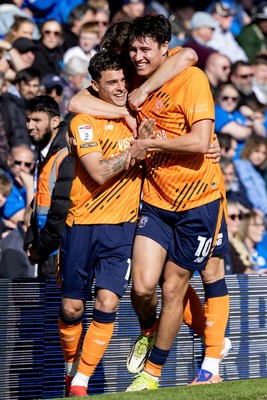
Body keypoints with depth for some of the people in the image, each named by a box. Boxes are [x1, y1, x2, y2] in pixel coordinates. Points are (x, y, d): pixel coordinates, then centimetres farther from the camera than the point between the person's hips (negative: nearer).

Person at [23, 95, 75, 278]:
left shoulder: (67, 158, -17)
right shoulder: (45, 155, 16)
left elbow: (63, 210, -20)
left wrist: (40, 248, -12)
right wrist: (31, 242, 11)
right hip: (47, 255, 10)